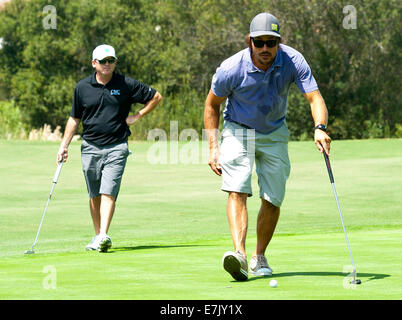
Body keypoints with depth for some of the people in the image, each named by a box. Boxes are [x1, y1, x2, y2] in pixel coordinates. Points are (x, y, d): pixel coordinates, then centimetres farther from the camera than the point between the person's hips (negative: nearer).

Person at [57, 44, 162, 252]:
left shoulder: (126, 85, -2)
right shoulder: (82, 87, 4)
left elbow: (156, 97, 9)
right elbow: (74, 118, 13)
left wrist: (137, 117, 2)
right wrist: (64, 146, 8)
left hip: (116, 147, -3)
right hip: (90, 147, 3)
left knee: (108, 193, -14)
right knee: (94, 195, 9)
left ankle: (103, 236, -21)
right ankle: (97, 235, 19)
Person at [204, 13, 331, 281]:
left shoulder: (293, 61, -22)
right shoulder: (231, 68, -24)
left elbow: (315, 97, -26)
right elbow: (212, 105, -8)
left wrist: (320, 128, -47)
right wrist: (213, 148, -13)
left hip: (275, 133, 2)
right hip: (238, 130, -2)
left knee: (273, 200, 0)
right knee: (237, 191, -21)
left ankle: (259, 258, 18)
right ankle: (239, 253, -35)